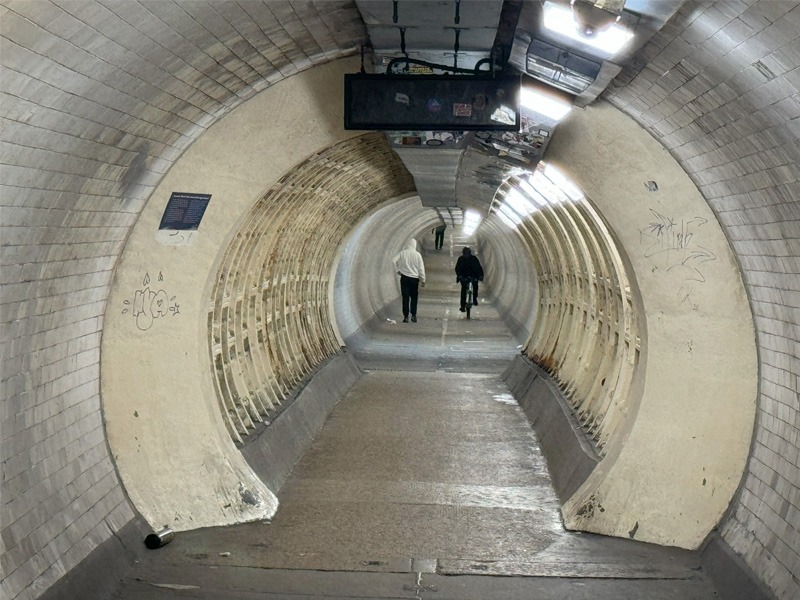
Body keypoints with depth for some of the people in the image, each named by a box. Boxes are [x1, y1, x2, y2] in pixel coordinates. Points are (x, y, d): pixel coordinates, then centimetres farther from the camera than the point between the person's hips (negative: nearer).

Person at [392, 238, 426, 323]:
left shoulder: (402, 253, -4)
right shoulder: (417, 255, -4)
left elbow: (393, 260, -12)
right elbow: (421, 268, -2)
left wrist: (397, 270, 0)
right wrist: (423, 280, 5)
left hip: (405, 278, 0)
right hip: (414, 278, 0)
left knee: (405, 297, 4)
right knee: (414, 297, 12)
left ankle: (406, 317, 2)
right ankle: (413, 316, 9)